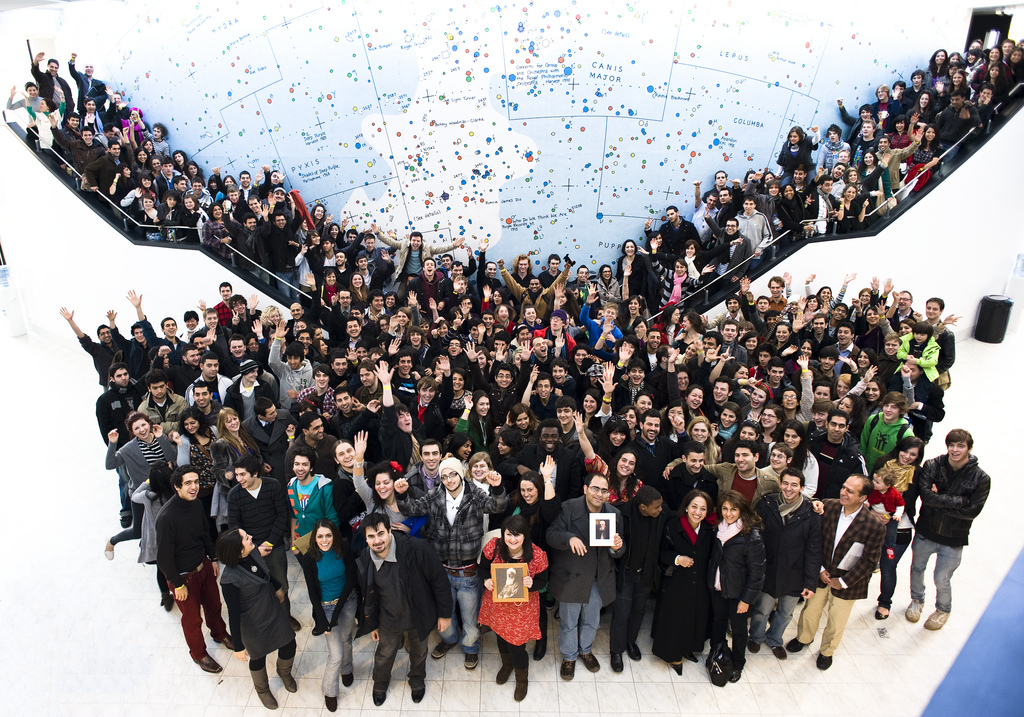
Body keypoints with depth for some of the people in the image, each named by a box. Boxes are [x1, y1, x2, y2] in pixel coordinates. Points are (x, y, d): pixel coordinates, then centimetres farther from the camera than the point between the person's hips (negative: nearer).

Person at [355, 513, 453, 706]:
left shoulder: (416, 549, -33)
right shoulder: (364, 562, -18)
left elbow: (439, 579, -21)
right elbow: (368, 595, 1)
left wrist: (444, 613, -14)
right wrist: (372, 624, 12)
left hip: (418, 618, -2)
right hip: (389, 620, 2)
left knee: (418, 652, 25)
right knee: (384, 655, 25)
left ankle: (417, 680, 58)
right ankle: (380, 683, 59)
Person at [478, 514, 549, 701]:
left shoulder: (537, 555, -24)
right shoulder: (493, 547, -21)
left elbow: (542, 581, -9)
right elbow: (482, 568, -4)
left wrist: (532, 584, -31)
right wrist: (486, 580, -25)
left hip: (522, 608, -3)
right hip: (497, 604, 3)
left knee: (517, 645, 8)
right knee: (501, 636, 26)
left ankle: (522, 679, 43)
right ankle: (506, 664, 62)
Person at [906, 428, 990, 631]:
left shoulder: (981, 478, -13)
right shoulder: (932, 466, -11)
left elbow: (972, 511, -18)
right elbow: (925, 494, -22)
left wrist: (939, 502, -20)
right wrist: (957, 501, -24)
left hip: (953, 540, -2)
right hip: (925, 532, 2)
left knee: (941, 580, 9)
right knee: (917, 568, 21)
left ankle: (943, 610, 40)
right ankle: (917, 601, 49)